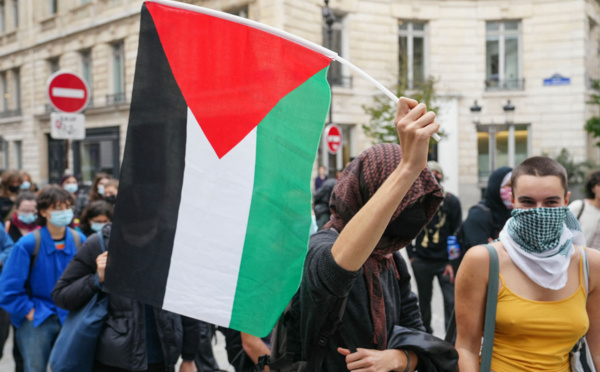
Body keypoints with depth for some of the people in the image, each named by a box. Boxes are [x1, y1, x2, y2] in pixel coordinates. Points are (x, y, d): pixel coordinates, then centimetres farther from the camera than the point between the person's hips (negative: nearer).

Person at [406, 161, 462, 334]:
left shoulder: (451, 201, -3)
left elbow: (457, 233, -2)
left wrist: (452, 262, -7)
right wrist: (411, 255, 3)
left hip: (445, 260, -2)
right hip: (421, 260, 2)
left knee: (451, 302, -7)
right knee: (424, 301, 14)